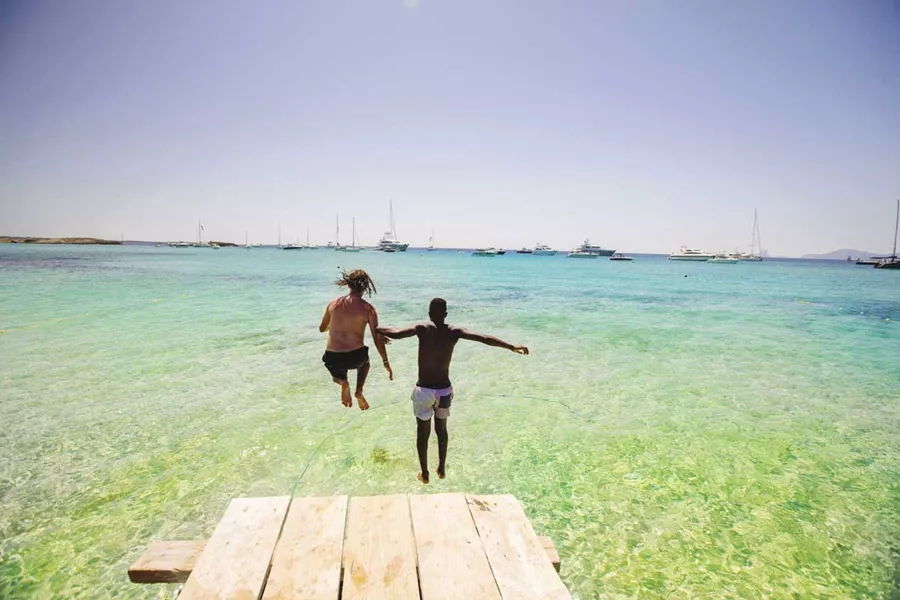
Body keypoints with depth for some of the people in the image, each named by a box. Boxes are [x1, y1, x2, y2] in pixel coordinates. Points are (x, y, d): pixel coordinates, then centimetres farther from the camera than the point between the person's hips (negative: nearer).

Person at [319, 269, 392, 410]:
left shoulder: (333, 304, 3)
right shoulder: (368, 309, -6)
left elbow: (322, 329, 18)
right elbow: (378, 339, -4)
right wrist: (386, 363, 7)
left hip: (332, 360, 1)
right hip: (356, 357, -1)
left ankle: (342, 380, 1)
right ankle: (359, 391, 15)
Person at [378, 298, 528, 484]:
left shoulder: (422, 329, -14)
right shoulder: (454, 332, -8)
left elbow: (396, 334, -24)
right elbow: (485, 338, -12)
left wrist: (374, 328, -7)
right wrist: (512, 347, -6)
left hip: (424, 390, -2)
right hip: (444, 389, 3)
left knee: (423, 433, 15)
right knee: (441, 430, 24)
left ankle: (424, 474, 26)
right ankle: (442, 469, 36)